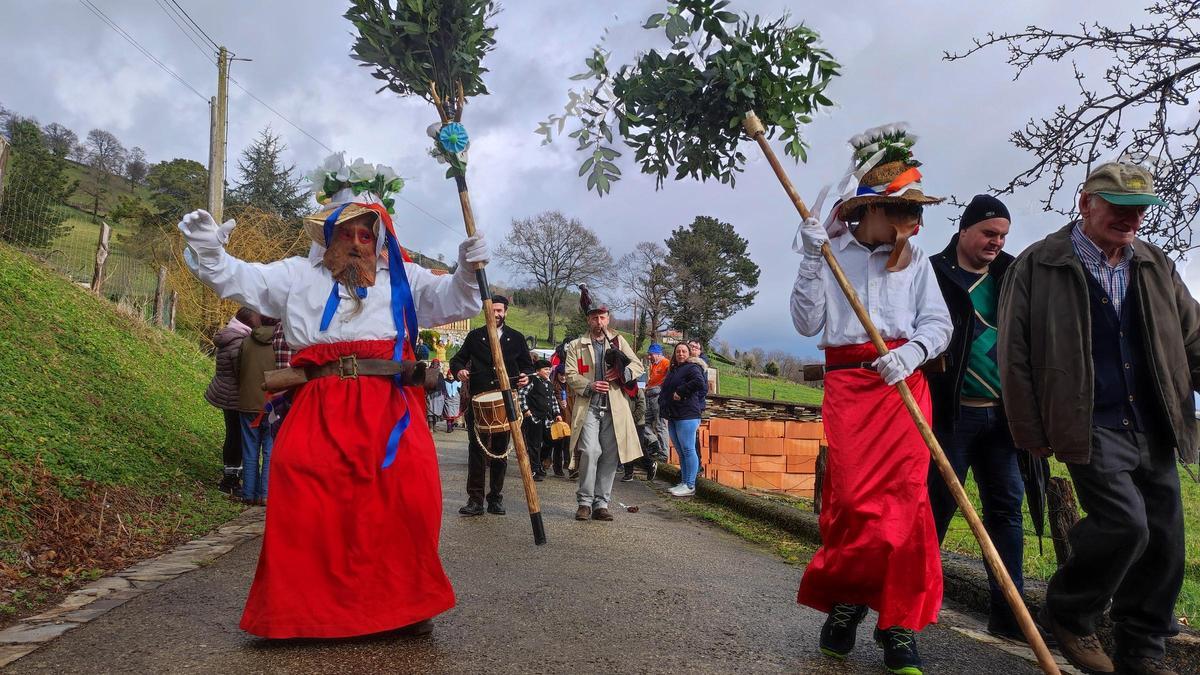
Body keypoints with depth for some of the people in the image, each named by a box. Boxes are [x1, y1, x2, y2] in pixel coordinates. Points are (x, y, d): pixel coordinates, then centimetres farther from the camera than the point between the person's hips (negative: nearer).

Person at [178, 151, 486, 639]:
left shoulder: (403, 278, 20)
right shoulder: (299, 276, 21)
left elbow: (451, 301, 12)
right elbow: (243, 281, 12)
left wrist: (467, 272, -9)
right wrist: (211, 252, -7)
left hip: (388, 404, 0)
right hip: (321, 403, 1)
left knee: (410, 489, -18)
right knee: (301, 480, -20)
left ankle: (405, 599, 1)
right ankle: (304, 599, -3)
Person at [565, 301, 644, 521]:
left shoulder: (618, 341, 16)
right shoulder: (576, 346, 11)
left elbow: (638, 365, 12)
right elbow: (571, 375, 2)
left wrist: (621, 373, -7)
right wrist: (589, 386, -15)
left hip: (614, 409, 2)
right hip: (588, 407, -2)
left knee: (610, 456, 2)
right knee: (590, 452, -16)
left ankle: (601, 503, 11)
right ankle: (585, 501, -3)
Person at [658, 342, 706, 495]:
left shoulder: (691, 367, -6)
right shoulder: (673, 370, 21)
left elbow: (700, 382, -25)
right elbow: (666, 390, 32)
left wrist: (681, 392, -18)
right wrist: (663, 402, 13)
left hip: (686, 416, -9)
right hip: (673, 416, 9)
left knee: (688, 450, -7)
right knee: (680, 452, 12)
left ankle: (690, 486, -5)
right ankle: (683, 483, 18)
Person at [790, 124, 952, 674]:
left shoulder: (915, 261, 11)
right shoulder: (831, 254, 5)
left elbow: (938, 323, 3)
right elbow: (806, 324, -1)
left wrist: (912, 351, -18)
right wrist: (810, 261, -11)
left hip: (903, 384, 2)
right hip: (848, 385, -2)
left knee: (905, 498, -4)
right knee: (854, 498, -8)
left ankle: (898, 627, 6)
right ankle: (847, 599, 16)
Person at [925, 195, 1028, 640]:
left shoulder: (1011, 278, 14)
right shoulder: (933, 273, -2)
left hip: (999, 414, 6)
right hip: (951, 413, -5)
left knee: (1007, 509, 6)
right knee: (937, 507, 0)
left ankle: (1008, 615, 13)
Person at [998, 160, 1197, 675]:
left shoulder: (1157, 267, 13)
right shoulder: (1038, 266, -5)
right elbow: (1016, 356, -5)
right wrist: (1032, 432, -5)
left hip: (1154, 432, 6)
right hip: (1091, 428, -6)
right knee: (1125, 524, -18)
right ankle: (1067, 615, 9)